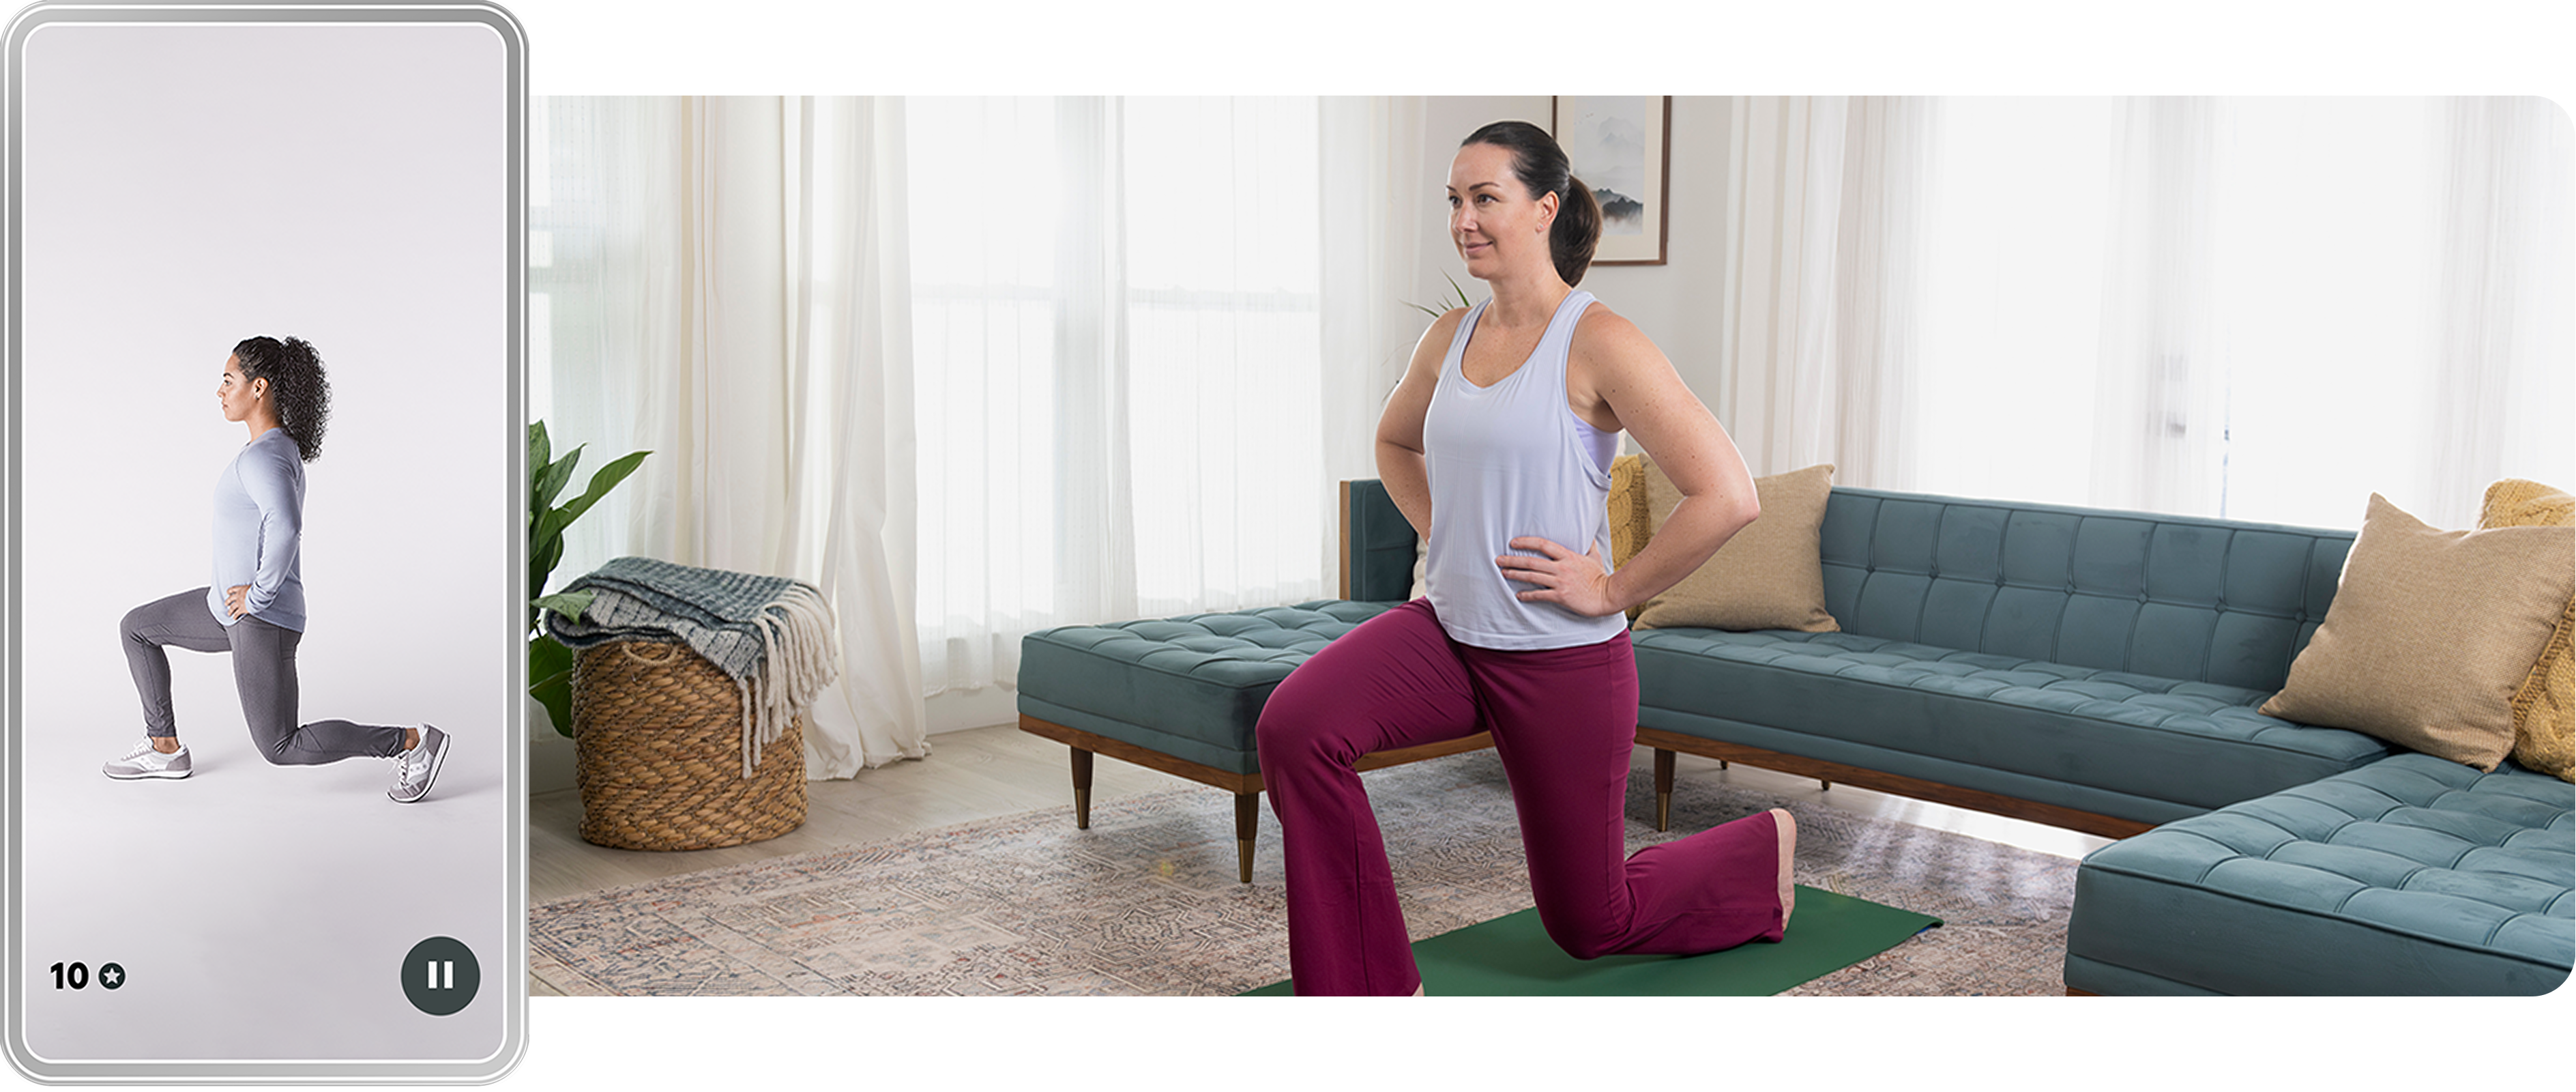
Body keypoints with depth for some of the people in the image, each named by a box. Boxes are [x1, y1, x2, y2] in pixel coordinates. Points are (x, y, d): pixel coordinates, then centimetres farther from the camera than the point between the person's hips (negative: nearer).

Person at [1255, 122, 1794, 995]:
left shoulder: (1598, 343, -16)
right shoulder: (1451, 338, 4)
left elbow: (1728, 497, -21)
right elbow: (1395, 442, 26)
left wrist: (1614, 590, -16)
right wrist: (1441, 534, 11)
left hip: (1564, 657, -5)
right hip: (1448, 629, 6)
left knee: (1589, 921, 12)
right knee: (1293, 726, -23)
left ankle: (1762, 847, 42)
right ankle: (1369, 982, -9)